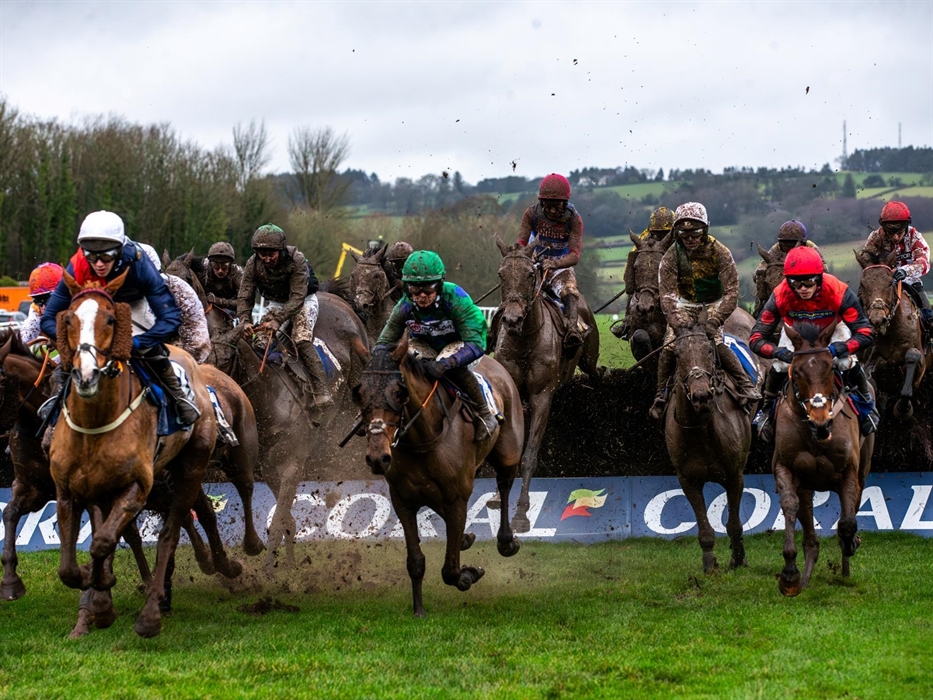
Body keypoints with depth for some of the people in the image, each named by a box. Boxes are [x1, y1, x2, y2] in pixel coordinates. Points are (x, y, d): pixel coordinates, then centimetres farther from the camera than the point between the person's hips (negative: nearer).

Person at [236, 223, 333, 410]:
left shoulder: (296, 260, -31)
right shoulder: (253, 264, -19)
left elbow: (298, 297, -35)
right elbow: (244, 296, -20)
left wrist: (278, 320, -46)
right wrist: (245, 321, -39)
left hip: (304, 300, -5)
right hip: (277, 302, 5)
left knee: (302, 341, -25)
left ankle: (322, 392, -30)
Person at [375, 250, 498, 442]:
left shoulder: (455, 299, -33)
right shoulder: (405, 306, -22)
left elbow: (476, 345, -40)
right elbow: (384, 342, -14)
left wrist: (445, 364, -55)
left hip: (460, 343, -4)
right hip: (427, 346, 4)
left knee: (452, 361, -36)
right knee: (411, 349, -28)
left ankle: (484, 413, -16)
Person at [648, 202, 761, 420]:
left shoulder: (720, 253, -20)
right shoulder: (671, 257, -16)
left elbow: (731, 292, -24)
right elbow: (667, 294, -22)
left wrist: (714, 320, -38)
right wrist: (677, 323, -39)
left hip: (713, 304, -2)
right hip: (685, 306, 2)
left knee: (716, 342, -27)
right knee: (669, 345, -16)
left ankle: (746, 388, -20)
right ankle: (661, 397, 0)